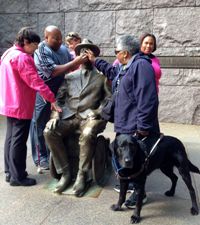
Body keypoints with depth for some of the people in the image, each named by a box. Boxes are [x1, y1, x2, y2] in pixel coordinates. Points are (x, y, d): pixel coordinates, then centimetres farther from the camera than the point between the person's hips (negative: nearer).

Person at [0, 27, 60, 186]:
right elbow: (35, 81, -25)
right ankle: (17, 176, 6)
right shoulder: (22, 57, -18)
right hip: (20, 106, -10)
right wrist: (52, 99, -27)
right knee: (19, 141, -3)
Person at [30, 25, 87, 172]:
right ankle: (42, 160, 16)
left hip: (59, 94, 7)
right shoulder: (41, 50, -16)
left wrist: (81, 62, -9)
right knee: (41, 127, 4)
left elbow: (71, 68, 12)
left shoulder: (63, 48, 5)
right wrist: (75, 62, -26)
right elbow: (52, 71, -26)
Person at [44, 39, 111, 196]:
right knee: (49, 131, -24)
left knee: (87, 134, -37)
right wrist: (56, 114, -4)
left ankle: (82, 176, -18)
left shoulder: (102, 76, 12)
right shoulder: (70, 76, 20)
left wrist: (97, 112, -12)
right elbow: (59, 98, 13)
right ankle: (65, 172, -11)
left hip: (90, 117, -3)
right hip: (69, 116, 4)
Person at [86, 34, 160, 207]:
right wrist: (95, 61, 45)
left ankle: (139, 193, 18)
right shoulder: (124, 68, 16)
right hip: (124, 125, 10)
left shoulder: (141, 65, -16)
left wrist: (143, 127, -25)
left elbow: (147, 99, -24)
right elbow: (111, 71, 43)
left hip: (136, 128, -10)